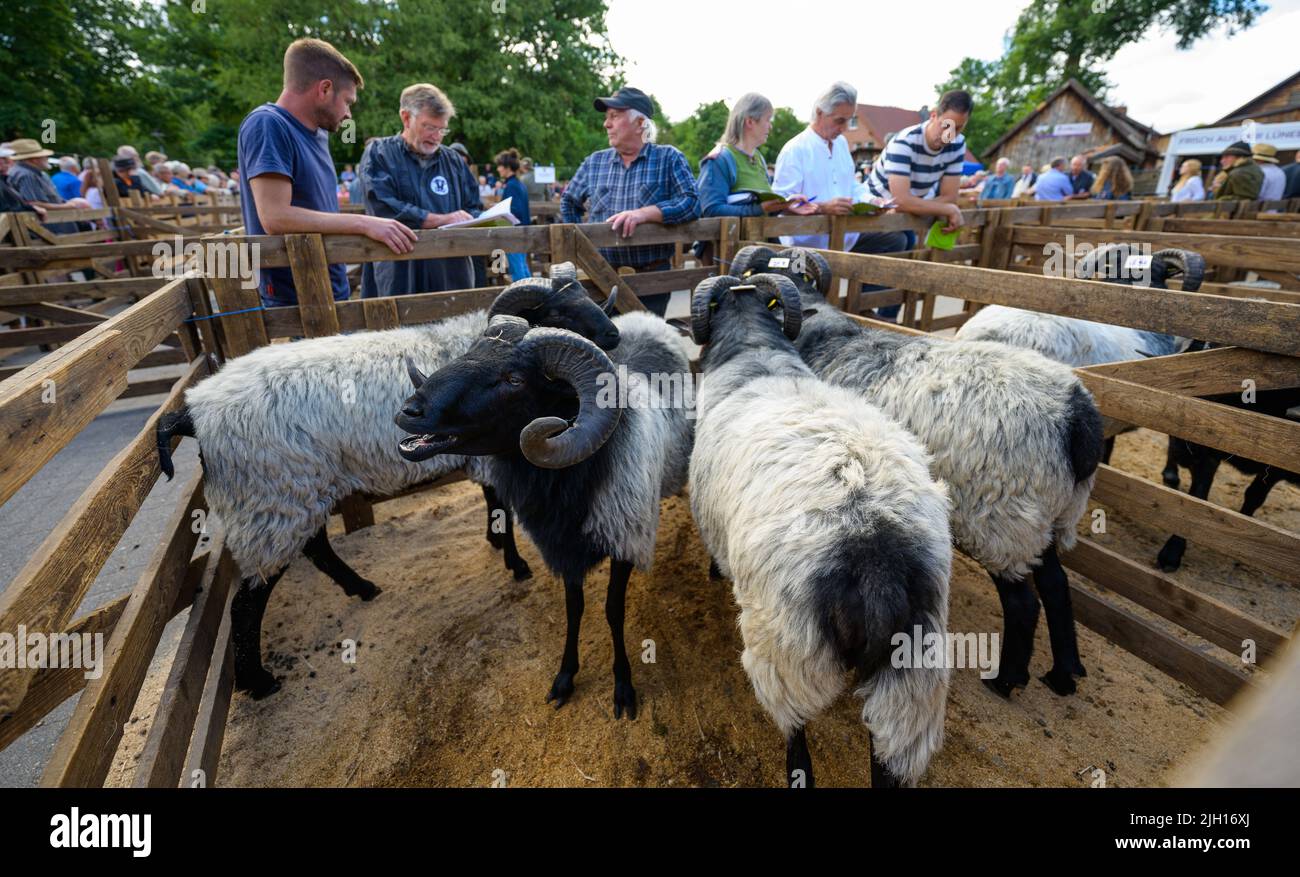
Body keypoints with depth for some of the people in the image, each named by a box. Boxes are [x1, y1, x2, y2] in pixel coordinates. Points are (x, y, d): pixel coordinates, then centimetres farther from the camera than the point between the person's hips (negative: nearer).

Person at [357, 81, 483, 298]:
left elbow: (474, 209, 16)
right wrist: (443, 219, -14)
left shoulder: (453, 160, 17)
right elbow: (385, 209, -12)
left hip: (452, 274, 4)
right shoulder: (378, 153, 3)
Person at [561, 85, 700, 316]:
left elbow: (691, 202, -10)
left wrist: (644, 213, -21)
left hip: (652, 278, -2)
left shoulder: (669, 158, 2)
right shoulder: (594, 162, 12)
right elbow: (569, 203, 25)